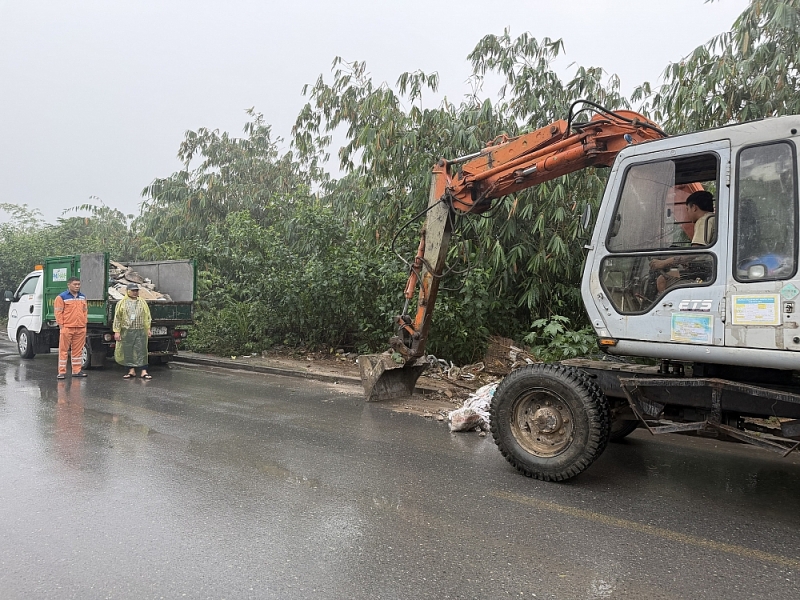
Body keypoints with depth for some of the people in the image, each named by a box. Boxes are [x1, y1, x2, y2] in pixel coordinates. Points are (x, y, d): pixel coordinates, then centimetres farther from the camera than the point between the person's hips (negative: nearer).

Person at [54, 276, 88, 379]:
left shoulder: (83, 297, 16)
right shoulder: (61, 297, -1)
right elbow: (58, 312, -5)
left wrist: (85, 324, 12)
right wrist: (61, 326, -10)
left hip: (81, 329, 5)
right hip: (67, 328, -5)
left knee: (78, 350, 8)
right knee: (63, 350, -1)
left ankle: (76, 370, 15)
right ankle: (62, 372, 2)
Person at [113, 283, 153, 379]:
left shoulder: (142, 302, 11)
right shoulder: (121, 303, 5)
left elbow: (147, 317, 11)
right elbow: (117, 318, 3)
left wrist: (148, 329, 5)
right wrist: (117, 331, -3)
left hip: (140, 331, 0)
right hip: (126, 331, 0)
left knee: (142, 351, -3)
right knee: (128, 352, 5)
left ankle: (144, 372, -3)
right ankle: (131, 371, 15)